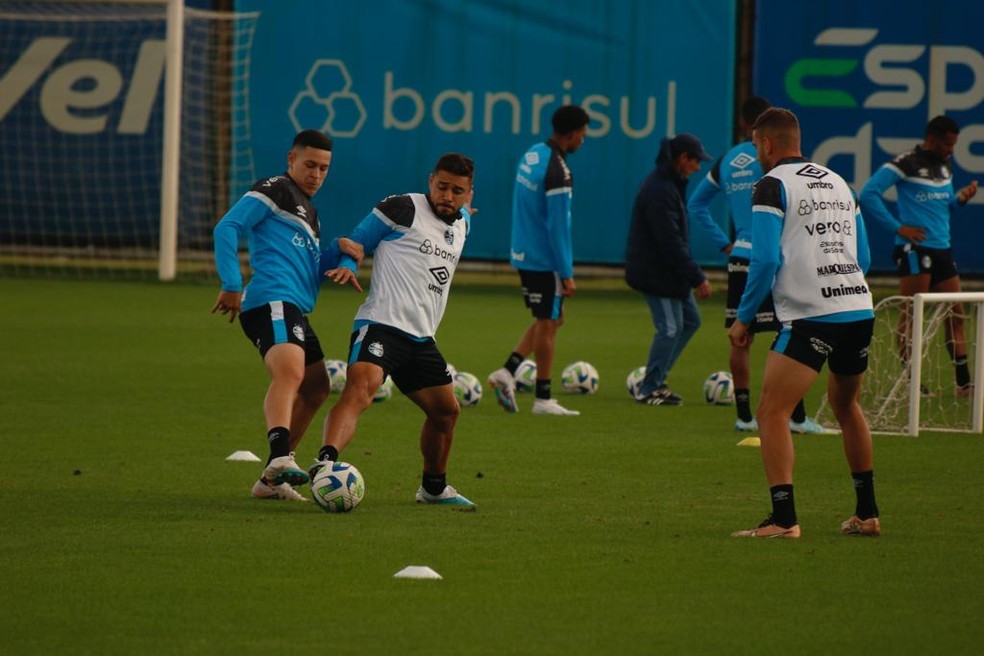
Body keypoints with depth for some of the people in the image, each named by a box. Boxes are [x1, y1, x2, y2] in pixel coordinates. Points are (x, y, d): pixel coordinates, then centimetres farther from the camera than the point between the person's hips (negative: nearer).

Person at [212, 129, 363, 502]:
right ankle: (281, 457, -53)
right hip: (272, 301, -10)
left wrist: (339, 251, 6)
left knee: (315, 387, 18)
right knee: (290, 372, -31)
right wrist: (232, 286, -14)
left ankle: (272, 479, 23)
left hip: (295, 310, 10)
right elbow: (226, 229, -8)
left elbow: (314, 263, 28)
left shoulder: (307, 210, 30)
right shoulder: (274, 191, 2)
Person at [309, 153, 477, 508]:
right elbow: (357, 240, 1)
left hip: (421, 338, 8)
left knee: (446, 411, 17)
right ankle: (325, 462, -50)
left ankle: (434, 487, 38)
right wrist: (348, 264, -15)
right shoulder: (403, 209, -4)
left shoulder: (462, 224, 18)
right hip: (381, 324, -8)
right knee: (360, 389, -32)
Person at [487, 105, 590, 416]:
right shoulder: (558, 171, -21)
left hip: (524, 255, 9)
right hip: (545, 259, -9)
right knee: (548, 324, 1)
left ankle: (507, 372, 7)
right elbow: (558, 226, -21)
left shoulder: (531, 155, 8)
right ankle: (543, 399, 8)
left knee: (548, 320, 18)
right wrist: (567, 274, -17)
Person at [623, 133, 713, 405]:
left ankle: (656, 379, 20)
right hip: (655, 272, -11)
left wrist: (691, 275, 20)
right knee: (670, 328, -6)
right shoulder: (660, 191, -23)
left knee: (690, 320, 14)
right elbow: (670, 242, -25)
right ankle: (650, 389, 5)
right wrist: (697, 278, -22)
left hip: (669, 270, 11)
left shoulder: (670, 183, 11)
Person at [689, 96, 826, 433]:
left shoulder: (726, 161, 11)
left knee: (741, 339, 9)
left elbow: (695, 205, 20)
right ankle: (796, 416, -2)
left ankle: (744, 415, 10)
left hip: (740, 258, 6)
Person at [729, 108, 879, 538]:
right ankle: (867, 514, 30)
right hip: (859, 308, 7)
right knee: (846, 405, 25)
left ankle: (783, 519, -19)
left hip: (810, 317, -7)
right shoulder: (838, 184, 19)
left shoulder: (773, 185, -2)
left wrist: (744, 317, -2)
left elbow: (766, 259, -11)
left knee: (772, 411, -7)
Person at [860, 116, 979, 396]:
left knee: (955, 316, 8)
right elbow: (868, 195, -16)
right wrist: (898, 228, -16)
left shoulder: (944, 165, 14)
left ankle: (963, 383, 12)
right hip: (915, 249, -8)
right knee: (911, 316, -3)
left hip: (942, 250, 8)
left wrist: (961, 198, 3)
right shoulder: (906, 164, -11)